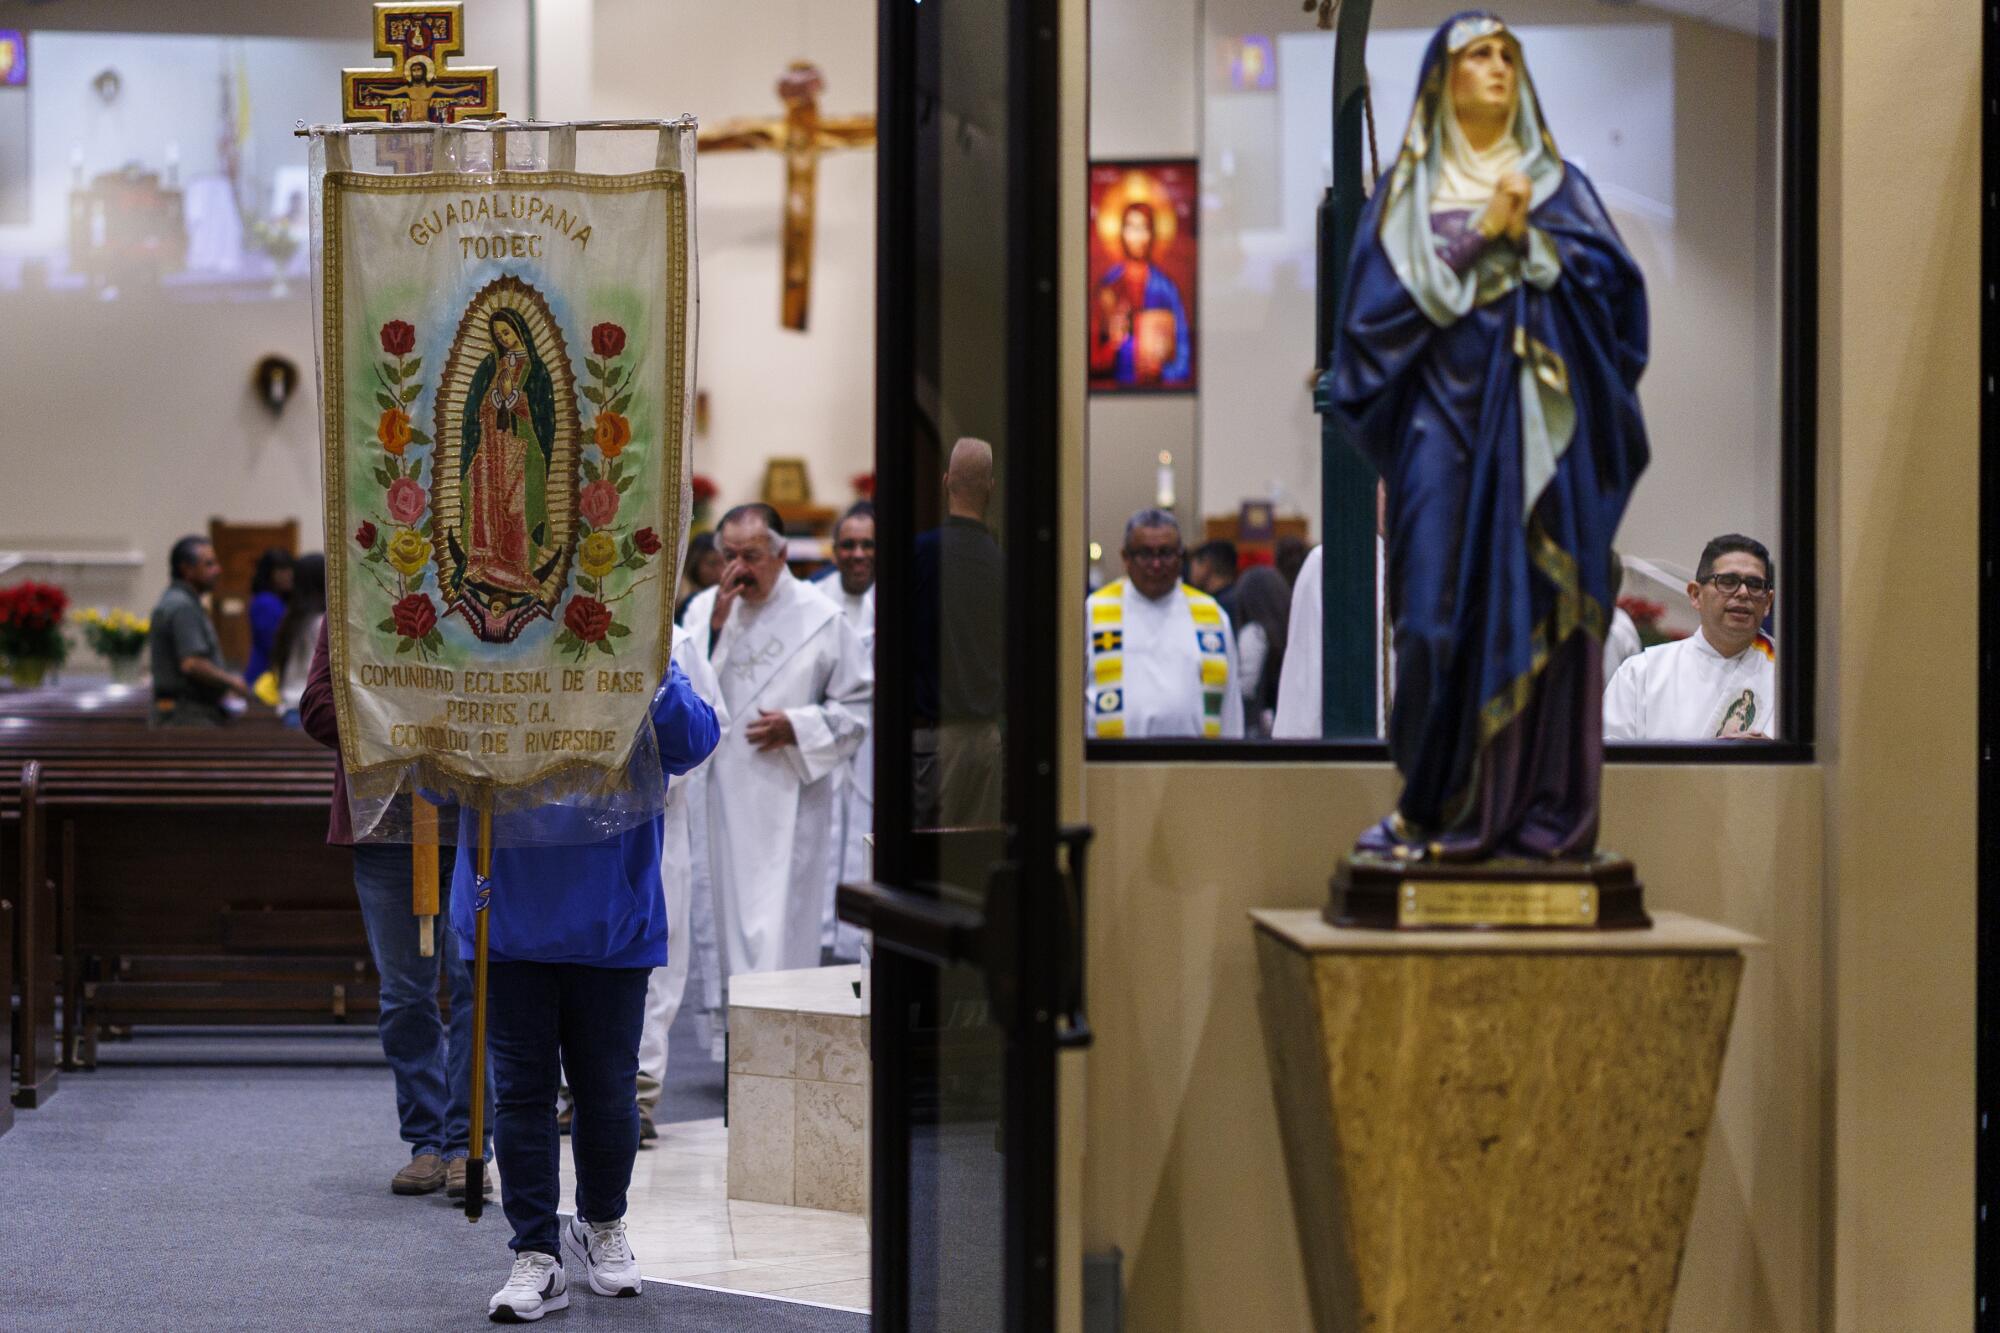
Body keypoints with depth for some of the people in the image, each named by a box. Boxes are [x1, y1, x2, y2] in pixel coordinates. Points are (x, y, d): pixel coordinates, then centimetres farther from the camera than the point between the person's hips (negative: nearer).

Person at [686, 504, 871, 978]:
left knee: (780, 923, -7)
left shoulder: (820, 618, -1)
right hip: (722, 793, 3)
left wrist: (796, 727, -13)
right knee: (730, 914, 6)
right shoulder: (705, 608, 7)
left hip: (789, 799, -3)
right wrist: (715, 624, -11)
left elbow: (857, 707, 2)